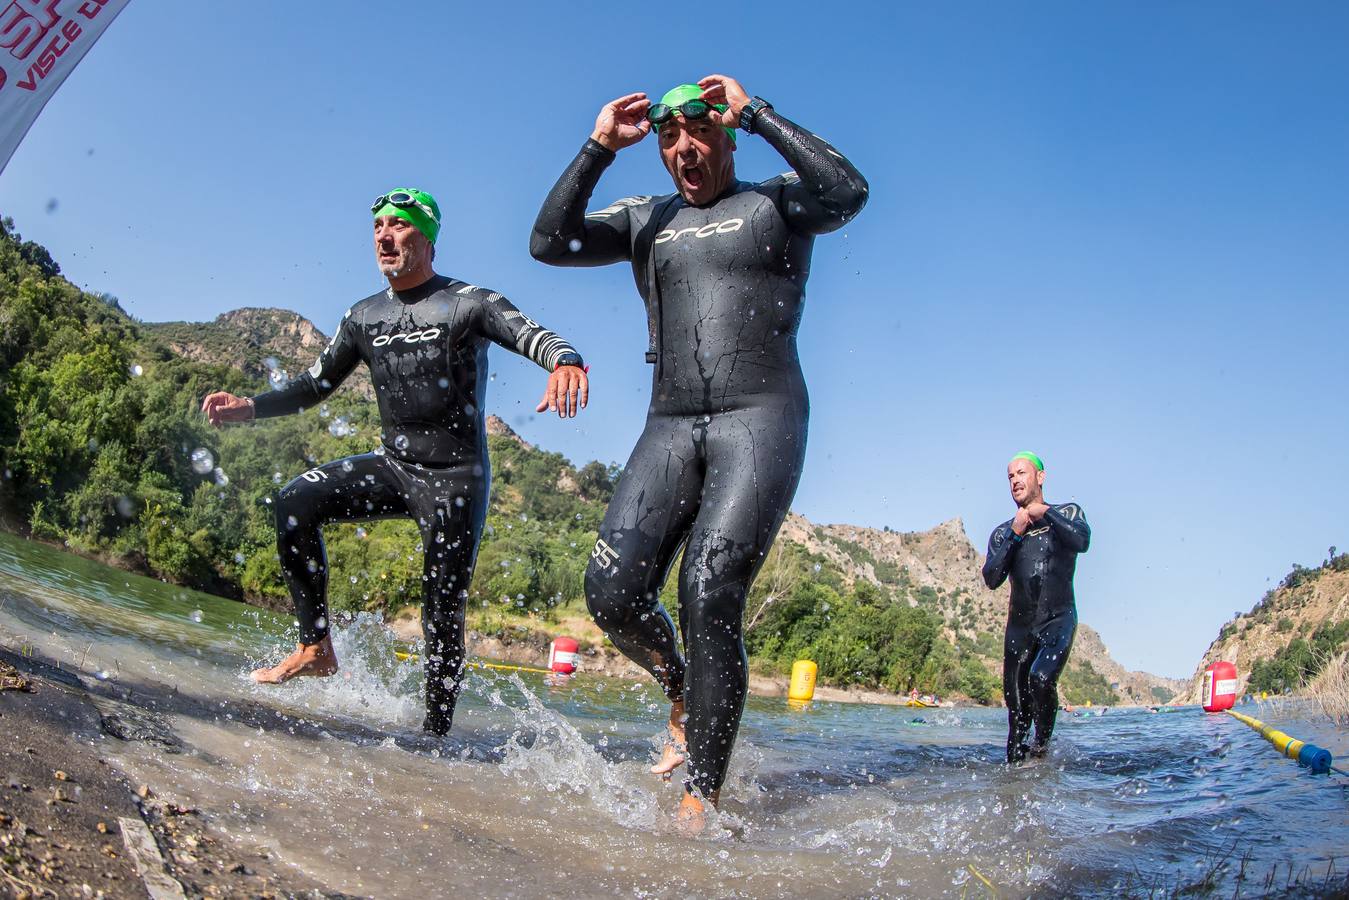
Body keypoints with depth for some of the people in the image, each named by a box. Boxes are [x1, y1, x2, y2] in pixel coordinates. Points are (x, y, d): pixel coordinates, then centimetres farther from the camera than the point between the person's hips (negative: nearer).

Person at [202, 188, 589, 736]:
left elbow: (534, 336, -24)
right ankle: (317, 648, -7)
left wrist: (566, 362, -49)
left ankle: (436, 732, 7)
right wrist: (249, 407, -5)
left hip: (456, 478, -5)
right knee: (296, 502, -16)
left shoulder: (468, 303, -8)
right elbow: (315, 386, 12)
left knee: (443, 613, -6)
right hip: (393, 464, 5)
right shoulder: (364, 317, 8)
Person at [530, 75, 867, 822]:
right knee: (612, 593, -10)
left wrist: (757, 113, -7)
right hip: (670, 428, 5)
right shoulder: (644, 220, 19)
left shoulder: (775, 203, 9)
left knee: (708, 595, -19)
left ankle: (701, 800, -10)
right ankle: (684, 694, 21)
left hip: (760, 420, -4)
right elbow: (549, 243, 7)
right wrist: (599, 148, 2)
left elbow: (847, 193, -13)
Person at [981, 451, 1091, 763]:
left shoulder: (1067, 513, 4)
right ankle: (1017, 758, 20)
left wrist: (1044, 512, -12)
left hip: (1058, 620, -3)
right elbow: (992, 579, -5)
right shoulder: (1002, 533, 10)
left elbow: (1082, 541, -19)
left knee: (1041, 678, -26)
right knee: (1016, 701, 3)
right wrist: (1014, 535, -11)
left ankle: (1042, 747, -8)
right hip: (1019, 625, 3)